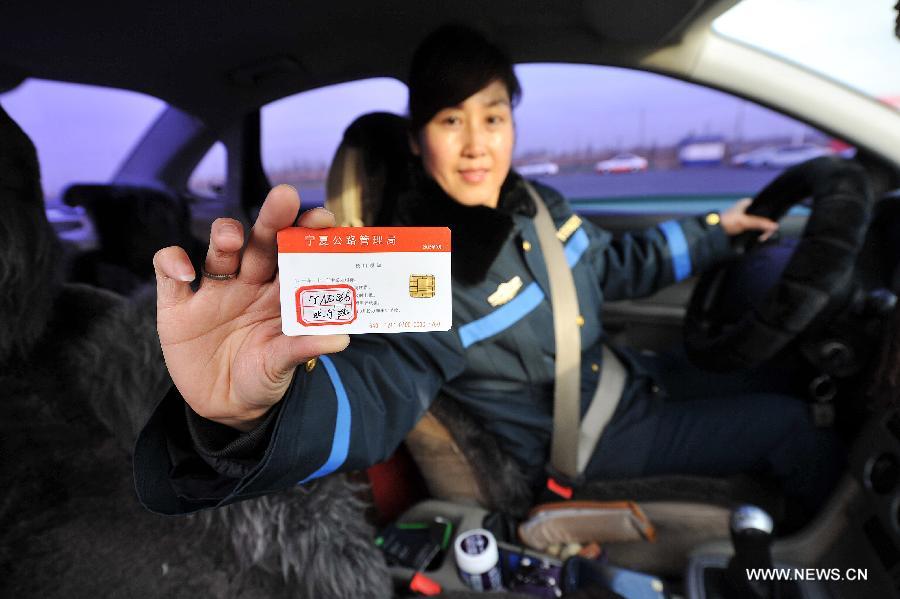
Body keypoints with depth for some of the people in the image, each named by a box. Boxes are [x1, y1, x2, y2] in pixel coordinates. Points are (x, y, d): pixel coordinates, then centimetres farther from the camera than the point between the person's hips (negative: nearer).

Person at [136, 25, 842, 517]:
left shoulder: (540, 204, -6)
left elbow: (618, 265, 11)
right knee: (787, 426, 0)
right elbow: (372, 395, -47)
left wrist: (713, 231, 15)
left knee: (777, 410, 21)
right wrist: (244, 420, -68)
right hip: (587, 447, -7)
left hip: (627, 387, 8)